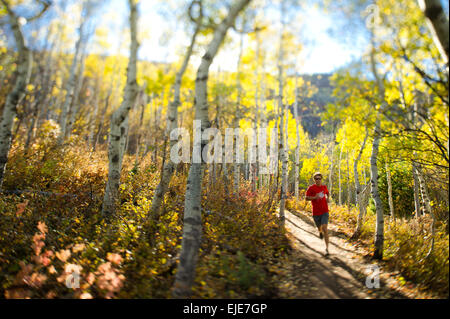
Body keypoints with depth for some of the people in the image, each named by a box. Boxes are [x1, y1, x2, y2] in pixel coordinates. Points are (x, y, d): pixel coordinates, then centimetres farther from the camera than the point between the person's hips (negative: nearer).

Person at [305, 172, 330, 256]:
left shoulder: (324, 187, 6)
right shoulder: (311, 188, -6)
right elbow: (307, 198, -9)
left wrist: (328, 198, 7)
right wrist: (314, 197, -26)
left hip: (324, 211, 0)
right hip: (316, 212, 0)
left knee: (325, 228, -16)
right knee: (319, 228, 18)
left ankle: (327, 248, -12)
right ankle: (320, 232, 59)